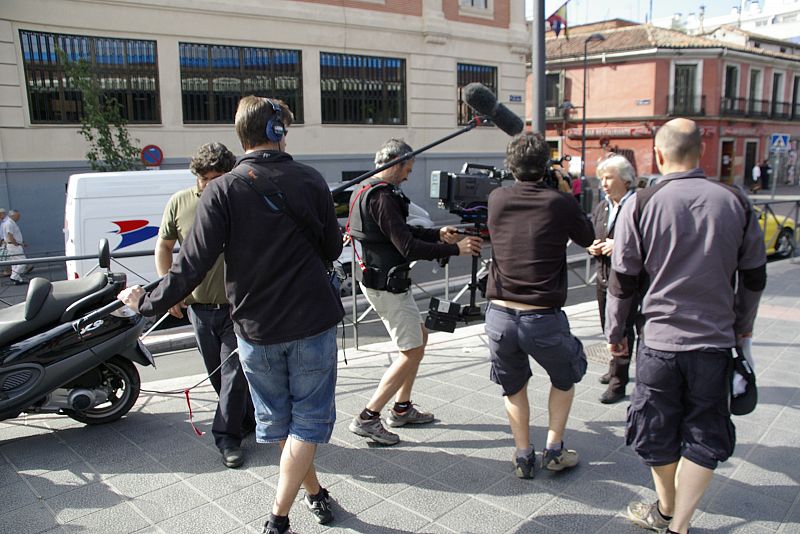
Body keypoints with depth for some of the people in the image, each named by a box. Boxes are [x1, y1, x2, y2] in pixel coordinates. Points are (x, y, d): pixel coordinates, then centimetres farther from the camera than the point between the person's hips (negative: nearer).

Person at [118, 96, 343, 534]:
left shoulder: (222, 190, -9)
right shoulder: (310, 181, -4)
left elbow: (194, 263, -14)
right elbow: (332, 250, 3)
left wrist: (147, 302, 1)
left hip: (256, 330, 1)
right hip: (312, 322, 0)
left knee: (279, 419, 20)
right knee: (307, 419, 11)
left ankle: (315, 494, 36)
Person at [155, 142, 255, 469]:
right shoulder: (180, 203, -1)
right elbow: (163, 246, 11)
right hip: (199, 306, 4)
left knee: (233, 373, -2)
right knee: (217, 373, 15)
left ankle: (228, 437, 9)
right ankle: (248, 419, 35)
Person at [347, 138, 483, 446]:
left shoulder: (367, 191, 13)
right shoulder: (382, 196, -20)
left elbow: (401, 232, 19)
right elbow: (408, 247, -24)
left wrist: (438, 234, 12)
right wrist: (455, 249, -17)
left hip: (378, 279, 11)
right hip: (386, 284, -11)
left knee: (419, 337, 19)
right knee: (412, 350, -3)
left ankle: (402, 409, 27)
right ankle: (368, 418, 1)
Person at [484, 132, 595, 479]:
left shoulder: (496, 200, 1)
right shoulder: (560, 203, -6)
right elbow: (587, 238, 12)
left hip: (500, 316, 2)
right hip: (544, 318, -2)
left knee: (513, 386, 25)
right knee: (565, 376, 27)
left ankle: (523, 456, 27)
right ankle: (554, 449, 28)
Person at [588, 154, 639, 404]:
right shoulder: (601, 207, 13)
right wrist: (593, 247, 0)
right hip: (604, 277, 7)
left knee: (624, 330, -2)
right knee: (608, 328, 17)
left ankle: (618, 382, 6)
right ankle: (616, 368, 35)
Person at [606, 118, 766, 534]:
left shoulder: (641, 205, -9)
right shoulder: (736, 202, -2)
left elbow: (623, 280, -4)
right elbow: (754, 276, 8)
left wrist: (614, 333, 10)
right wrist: (743, 324, 24)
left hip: (660, 340, -1)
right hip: (716, 340, 2)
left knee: (658, 433, 17)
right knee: (704, 437, 15)